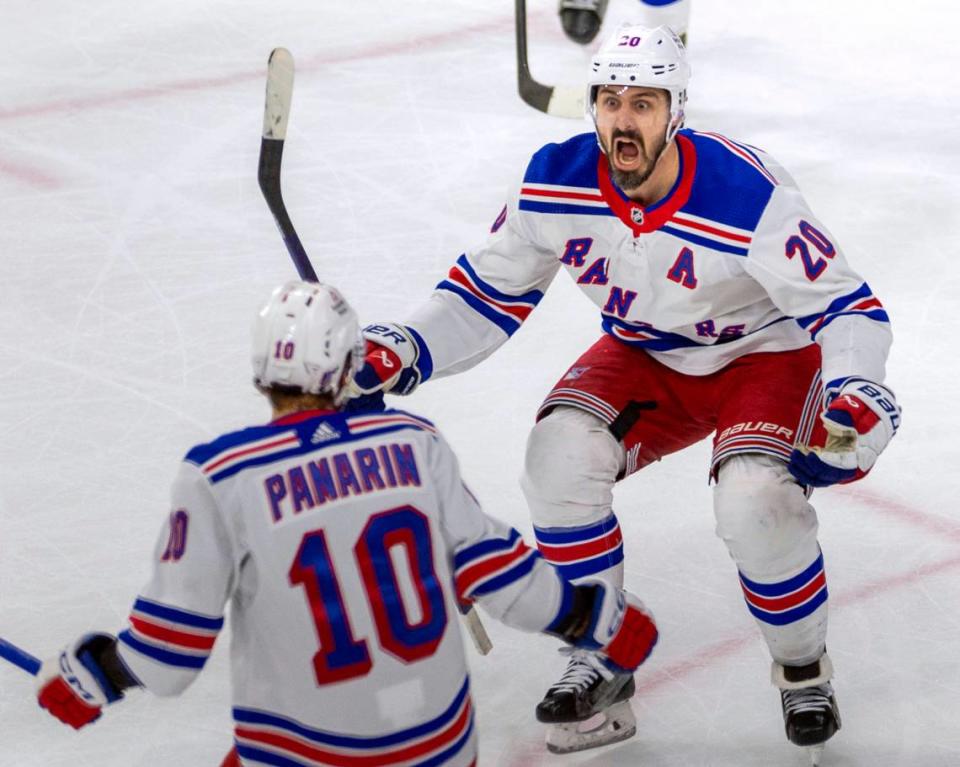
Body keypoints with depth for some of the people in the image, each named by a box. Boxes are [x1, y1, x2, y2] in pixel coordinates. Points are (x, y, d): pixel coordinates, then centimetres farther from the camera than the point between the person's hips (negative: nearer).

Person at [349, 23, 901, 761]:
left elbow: (846, 306, -24)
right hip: (644, 359, 4)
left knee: (756, 499, -30)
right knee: (562, 450, -24)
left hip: (766, 355, -4)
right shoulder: (555, 184, -18)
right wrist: (403, 352, -20)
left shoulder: (750, 197, -31)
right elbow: (490, 292, -5)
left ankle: (804, 668, 1)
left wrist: (855, 394, -42)